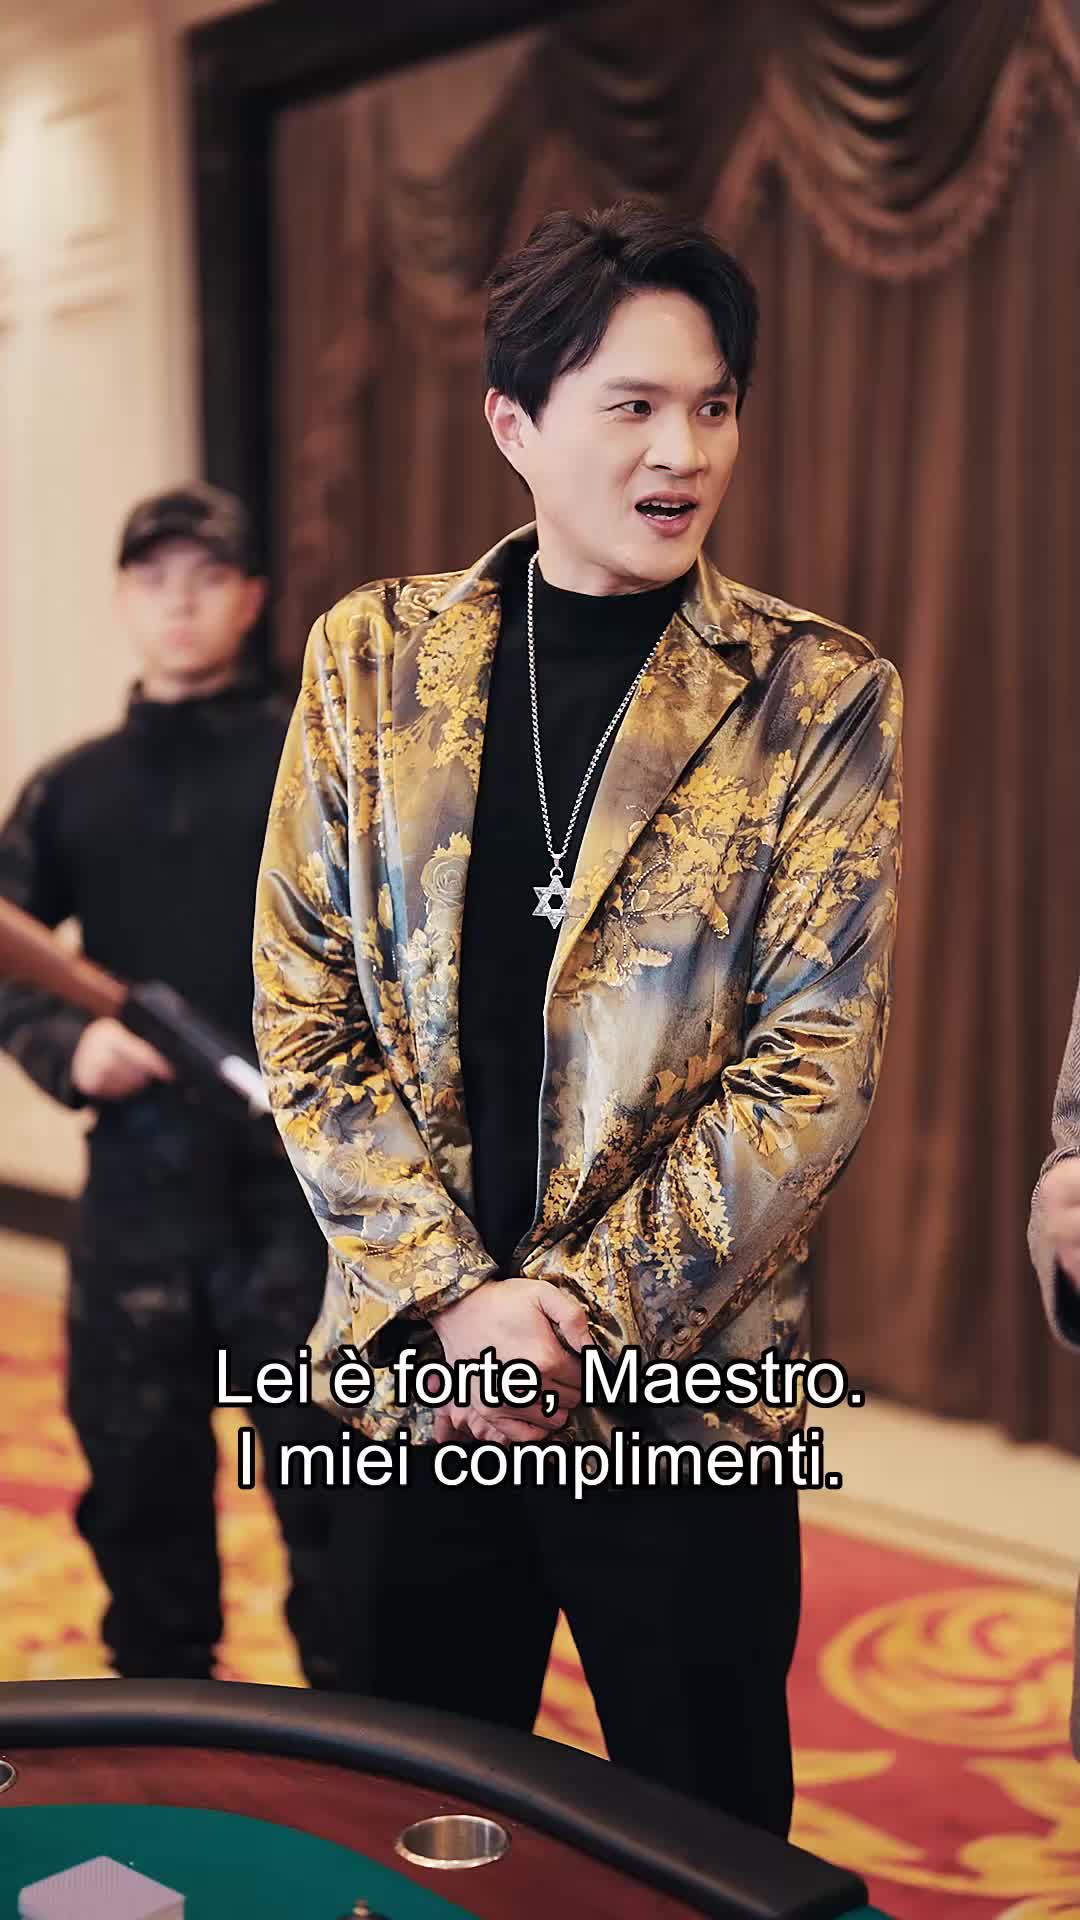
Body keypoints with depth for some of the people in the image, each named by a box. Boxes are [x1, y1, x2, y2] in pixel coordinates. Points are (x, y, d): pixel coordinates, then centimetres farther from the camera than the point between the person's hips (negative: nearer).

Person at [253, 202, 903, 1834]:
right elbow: (306, 1011, 0)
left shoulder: (818, 697, -5)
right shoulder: (373, 659, 1)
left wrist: (586, 1309, -13)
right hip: (417, 1361, 2)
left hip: (687, 1382, -2)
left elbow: (815, 1065, -8)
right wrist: (453, 1296, -10)